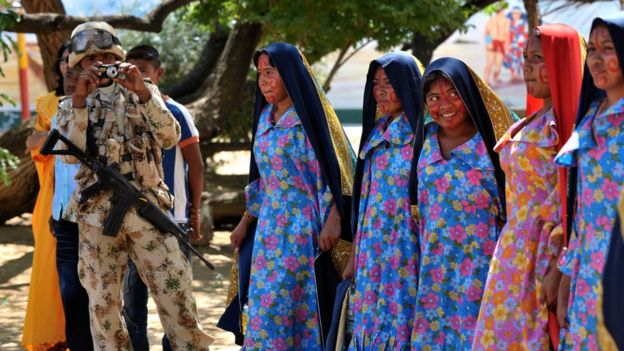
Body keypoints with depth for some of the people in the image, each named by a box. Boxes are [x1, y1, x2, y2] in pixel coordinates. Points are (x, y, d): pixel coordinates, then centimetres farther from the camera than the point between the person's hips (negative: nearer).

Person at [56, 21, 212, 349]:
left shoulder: (142, 94, 11)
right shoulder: (71, 107, 11)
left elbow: (170, 137, -4)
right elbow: (70, 154, -7)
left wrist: (142, 92, -14)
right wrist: (79, 99, -14)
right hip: (96, 213, 1)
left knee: (175, 294, -5)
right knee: (103, 303, 4)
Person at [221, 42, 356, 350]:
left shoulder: (309, 115, -8)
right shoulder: (265, 117, 13)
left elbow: (332, 169, -12)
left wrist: (333, 219, -20)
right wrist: (245, 222, 18)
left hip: (304, 225, -7)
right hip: (269, 226, 7)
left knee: (292, 300, -7)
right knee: (264, 303, 7)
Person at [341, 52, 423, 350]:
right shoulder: (376, 131, 12)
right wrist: (355, 255, 15)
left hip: (405, 248, -7)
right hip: (372, 252, 7)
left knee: (399, 323, -2)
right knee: (368, 326, 9)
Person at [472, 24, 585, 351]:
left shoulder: (568, 120, -11)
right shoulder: (535, 122, 17)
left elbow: (571, 203, -17)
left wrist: (557, 269, -21)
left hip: (544, 256, -9)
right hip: (515, 254, 9)